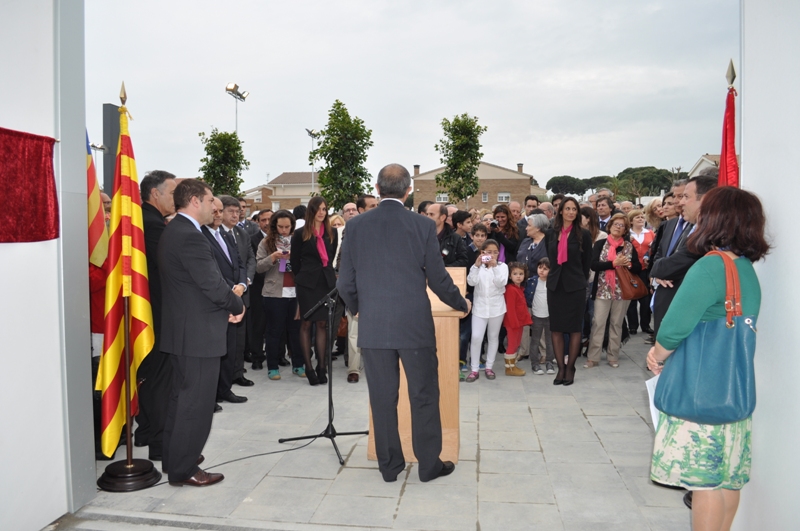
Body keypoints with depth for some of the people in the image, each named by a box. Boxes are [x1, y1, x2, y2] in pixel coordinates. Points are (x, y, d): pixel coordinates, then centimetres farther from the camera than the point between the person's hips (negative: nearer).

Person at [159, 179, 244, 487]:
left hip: (183, 330, 11)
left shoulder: (175, 231, 12)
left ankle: (175, 456, 35)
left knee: (182, 397, 21)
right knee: (196, 402, 0)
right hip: (198, 333, -11)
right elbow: (213, 284, -21)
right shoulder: (190, 236, -21)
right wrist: (237, 305, -4)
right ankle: (183, 470, 11)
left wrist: (227, 303, 3)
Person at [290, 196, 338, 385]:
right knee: (306, 323, 0)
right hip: (307, 284, -3)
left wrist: (327, 273, 11)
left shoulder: (331, 233, 8)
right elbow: (294, 261, 4)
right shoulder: (300, 234, -1)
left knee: (322, 324, 4)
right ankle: (308, 367, 5)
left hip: (326, 282, 3)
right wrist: (301, 277, 8)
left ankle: (321, 366, 9)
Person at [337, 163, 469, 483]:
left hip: (372, 328, 2)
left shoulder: (356, 226, -1)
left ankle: (389, 465, 23)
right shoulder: (423, 226, -7)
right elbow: (438, 280, -2)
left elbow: (345, 283, 1)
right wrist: (462, 305, 16)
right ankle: (429, 464, 22)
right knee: (424, 396, 11)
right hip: (415, 325, -2)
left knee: (382, 398, 12)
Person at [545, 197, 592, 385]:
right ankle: (560, 367, 14)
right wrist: (555, 276, 9)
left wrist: (578, 280, 4)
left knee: (574, 328, 5)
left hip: (575, 287, -3)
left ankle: (570, 368, 15)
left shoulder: (583, 234, -2)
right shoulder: (551, 234, 6)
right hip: (555, 285, 3)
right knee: (556, 328, 5)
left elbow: (586, 262, 2)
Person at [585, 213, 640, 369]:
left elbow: (638, 268, 5)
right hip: (603, 289, -2)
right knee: (598, 323, -4)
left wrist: (628, 264, -15)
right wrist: (614, 263, -19)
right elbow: (593, 265, -11)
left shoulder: (629, 246, 7)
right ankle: (593, 357, 1)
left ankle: (613, 356, 17)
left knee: (616, 324, 8)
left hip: (622, 290, 2)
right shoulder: (600, 244, 1)